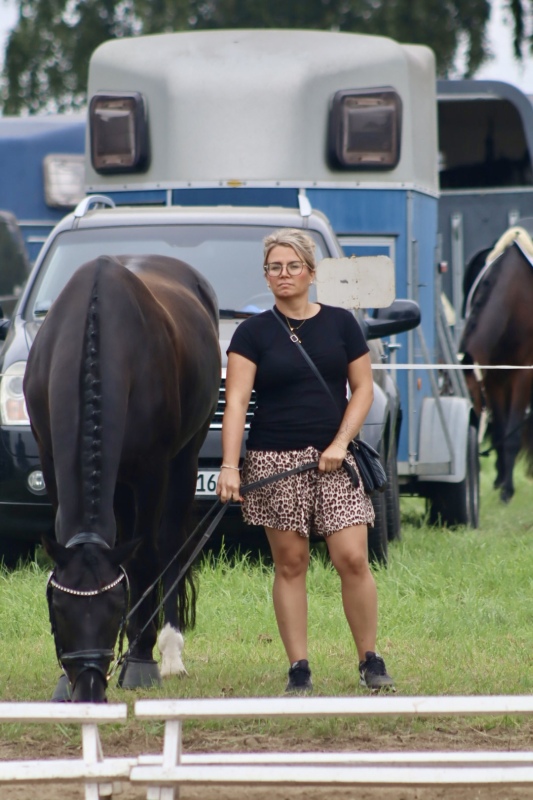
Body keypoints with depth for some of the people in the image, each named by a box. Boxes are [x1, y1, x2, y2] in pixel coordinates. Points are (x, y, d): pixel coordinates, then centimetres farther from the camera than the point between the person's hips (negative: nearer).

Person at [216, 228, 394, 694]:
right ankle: (299, 669, 8)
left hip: (332, 459, 1)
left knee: (352, 557, -8)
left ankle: (370, 660, 5)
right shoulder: (254, 333, 2)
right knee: (290, 564, 2)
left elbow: (363, 388, 8)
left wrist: (340, 442, -6)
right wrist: (229, 466, -17)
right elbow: (236, 401, -6)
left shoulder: (340, 324, 7)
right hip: (274, 460, -1)